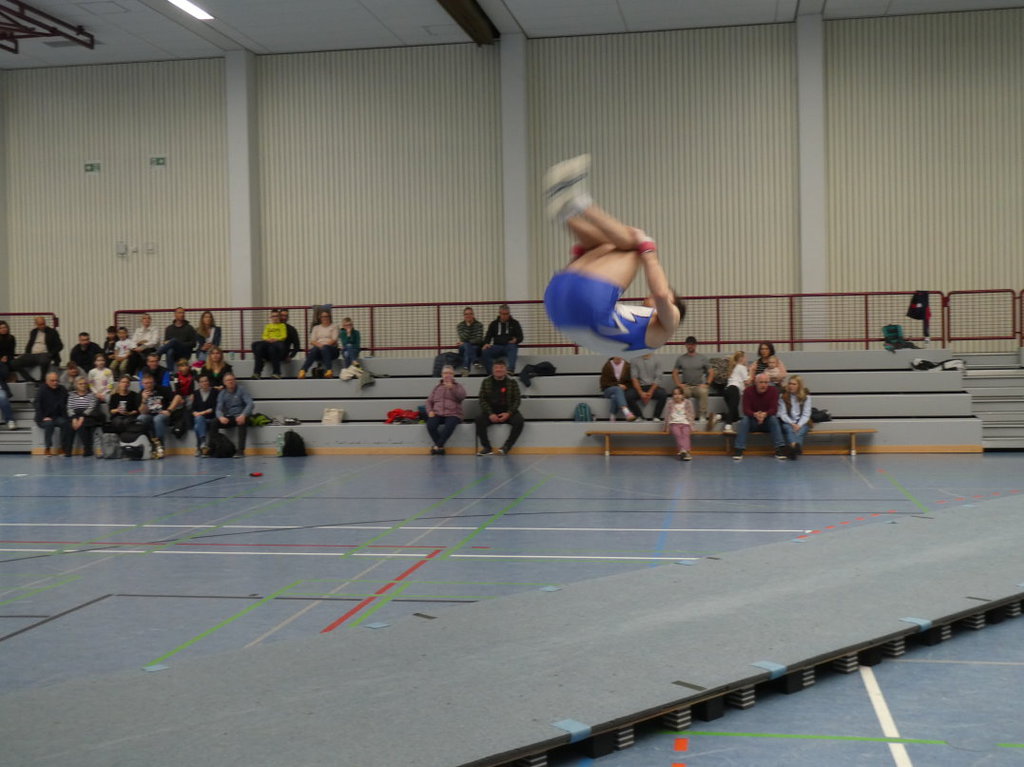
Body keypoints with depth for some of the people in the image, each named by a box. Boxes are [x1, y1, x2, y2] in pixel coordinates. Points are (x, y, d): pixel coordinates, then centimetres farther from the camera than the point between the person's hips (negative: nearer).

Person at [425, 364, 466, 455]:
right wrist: (430, 411, 0)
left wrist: (452, 388, -23)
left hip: (452, 414, -2)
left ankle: (437, 446, -25)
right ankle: (440, 447, -19)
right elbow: (429, 401, 20)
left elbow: (462, 396, -7)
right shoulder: (437, 387, 22)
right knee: (430, 425, -31)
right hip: (437, 414, 2)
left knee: (449, 426, -37)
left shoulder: (458, 386, 15)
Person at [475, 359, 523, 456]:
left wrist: (508, 413, -17)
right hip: (491, 412, 0)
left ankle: (506, 447, -23)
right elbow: (482, 400, 0)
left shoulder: (512, 382, 2)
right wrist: (490, 414, -15)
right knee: (479, 420, -29)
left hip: (508, 412, 0)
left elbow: (517, 400, -1)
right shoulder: (486, 382, 5)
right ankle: (486, 447, -21)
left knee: (519, 421, -30)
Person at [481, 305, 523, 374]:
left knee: (512, 347, -39)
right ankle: (491, 373, -33)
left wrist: (516, 340, -17)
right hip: (497, 346, 2)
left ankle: (511, 370, -54)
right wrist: (486, 344, -10)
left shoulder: (514, 323, 12)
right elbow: (488, 336, 14)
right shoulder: (494, 324, 18)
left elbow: (520, 337, 8)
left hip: (510, 346, -2)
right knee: (485, 352, -28)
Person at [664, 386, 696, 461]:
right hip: (674, 423, -1)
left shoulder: (688, 403, 9)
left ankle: (684, 451, -47)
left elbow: (691, 415, 14)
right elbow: (667, 416, 13)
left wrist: (691, 426, 8)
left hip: (685, 423, 1)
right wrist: (667, 427, 11)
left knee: (686, 435, -28)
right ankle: (683, 451, -47)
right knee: (678, 434, -29)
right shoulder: (670, 403, 7)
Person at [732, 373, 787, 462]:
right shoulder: (748, 391, -12)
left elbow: (774, 409, -18)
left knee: (774, 418, -30)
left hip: (768, 422, 0)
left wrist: (765, 414, -41)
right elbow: (746, 410, -19)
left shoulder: (773, 391, -10)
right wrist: (755, 414, -42)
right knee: (744, 419, -30)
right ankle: (739, 449, -34)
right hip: (752, 422, 0)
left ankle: (779, 449, -34)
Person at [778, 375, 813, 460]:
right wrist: (792, 424, -16)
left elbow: (806, 414, -1)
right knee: (789, 429, -35)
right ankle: (794, 445, -65)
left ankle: (793, 449, -61)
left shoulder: (806, 396, 5)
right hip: (788, 422, 0)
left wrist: (799, 425, -18)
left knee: (800, 431, -34)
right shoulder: (783, 396, 6)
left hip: (802, 422, 0)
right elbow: (782, 414, -1)